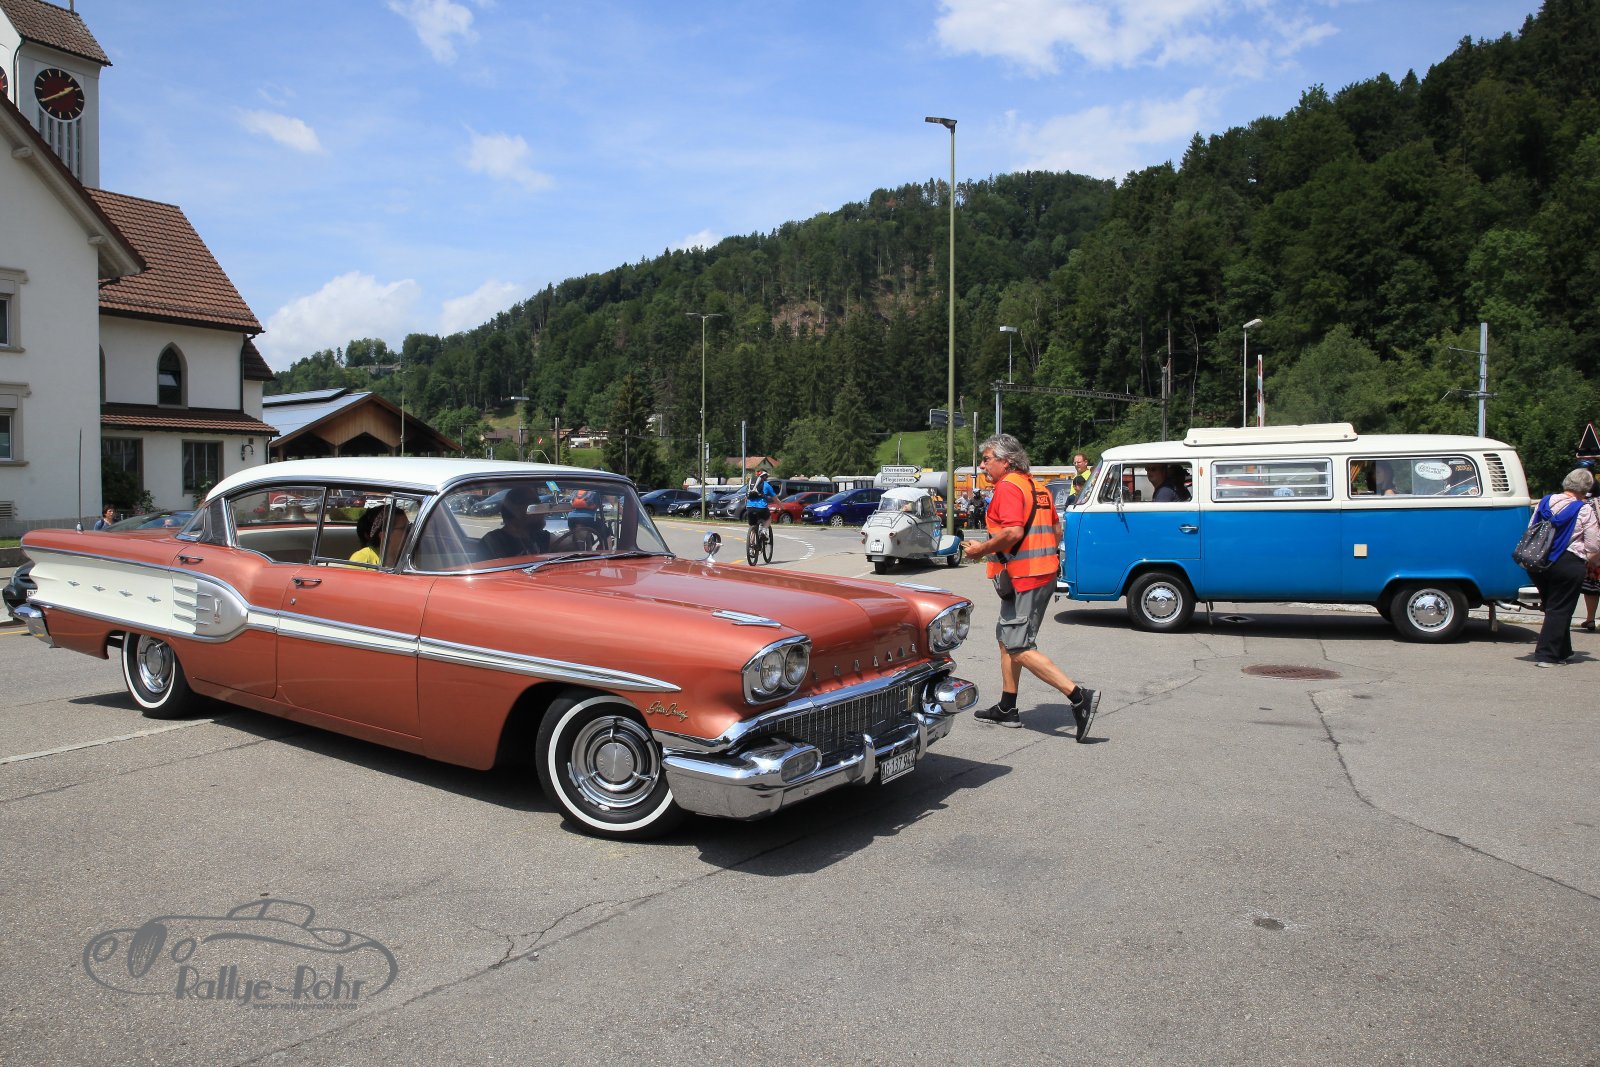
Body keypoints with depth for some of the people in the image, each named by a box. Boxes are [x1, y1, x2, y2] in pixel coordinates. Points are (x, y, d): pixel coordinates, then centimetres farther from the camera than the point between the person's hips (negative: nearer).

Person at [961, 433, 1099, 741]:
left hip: (1022, 578, -10)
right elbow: (1057, 533, 20)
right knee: (1006, 638, 18)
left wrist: (982, 548, -13)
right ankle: (1006, 709, 24)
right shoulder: (1037, 488, 18)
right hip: (1045, 574, 10)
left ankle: (1079, 697, -16)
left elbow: (1013, 532, -25)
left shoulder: (1007, 487, -13)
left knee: (1020, 649, -9)